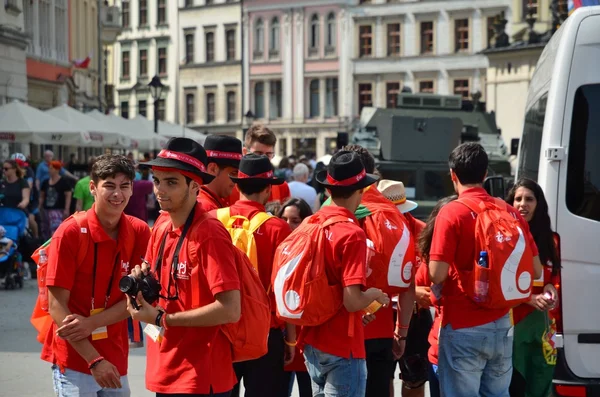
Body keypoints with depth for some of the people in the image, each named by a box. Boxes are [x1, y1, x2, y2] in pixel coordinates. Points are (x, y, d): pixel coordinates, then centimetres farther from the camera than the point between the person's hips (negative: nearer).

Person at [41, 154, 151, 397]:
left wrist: (91, 323, -18)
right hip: (74, 358, -4)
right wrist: (94, 360, -19)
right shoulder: (70, 233, -12)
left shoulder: (139, 232, -1)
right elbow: (57, 306, -13)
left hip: (115, 358, 4)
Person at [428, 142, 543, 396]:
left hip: (463, 327, -5)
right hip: (501, 326, 5)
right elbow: (535, 271, 8)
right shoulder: (511, 213, 4)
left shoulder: (452, 213, -11)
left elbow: (437, 275, -16)